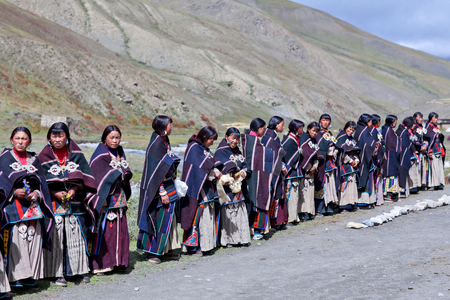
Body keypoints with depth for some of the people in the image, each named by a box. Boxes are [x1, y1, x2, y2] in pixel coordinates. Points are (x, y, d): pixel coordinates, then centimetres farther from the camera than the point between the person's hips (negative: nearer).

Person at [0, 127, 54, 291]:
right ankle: (15, 277, -5)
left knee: (34, 239, 1)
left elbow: (42, 182, 12)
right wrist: (14, 192, -17)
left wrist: (37, 194, -6)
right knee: (15, 239, -10)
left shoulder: (34, 159, 14)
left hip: (33, 205, 4)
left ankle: (30, 276, 9)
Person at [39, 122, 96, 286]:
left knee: (77, 236, 5)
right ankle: (58, 273, 4)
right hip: (54, 203, -1)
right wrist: (56, 193, -14)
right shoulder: (44, 156, 1)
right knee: (57, 237, -2)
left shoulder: (76, 154, 5)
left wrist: (74, 189, -15)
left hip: (75, 203, 1)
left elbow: (83, 176, 1)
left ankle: (79, 269, 17)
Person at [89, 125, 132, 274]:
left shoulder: (120, 153, 16)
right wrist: (121, 174, -7)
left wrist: (123, 174, -9)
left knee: (120, 230, 5)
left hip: (119, 199, 7)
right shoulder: (100, 155, -6)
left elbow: (127, 173, 11)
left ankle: (117, 261, 14)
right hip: (106, 200, -6)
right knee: (103, 231, -7)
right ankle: (99, 264, -1)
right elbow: (105, 175, -16)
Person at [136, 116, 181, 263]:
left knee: (168, 218, 13)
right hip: (160, 189, -9)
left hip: (169, 187, 9)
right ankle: (151, 251, 8)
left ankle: (166, 250, 21)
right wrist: (162, 192, -22)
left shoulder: (165, 142, 11)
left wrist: (174, 183, 19)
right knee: (158, 219, -2)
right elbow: (155, 171, -20)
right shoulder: (156, 144, -18)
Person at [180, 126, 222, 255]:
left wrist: (217, 172, -7)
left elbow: (212, 162, 11)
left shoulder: (205, 149, 18)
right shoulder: (194, 148, -9)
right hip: (197, 188, -9)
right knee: (197, 215, -8)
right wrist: (214, 172, -15)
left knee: (208, 215, 8)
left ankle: (206, 245, 13)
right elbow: (200, 166, -19)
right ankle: (193, 245, -2)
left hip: (207, 188, 9)